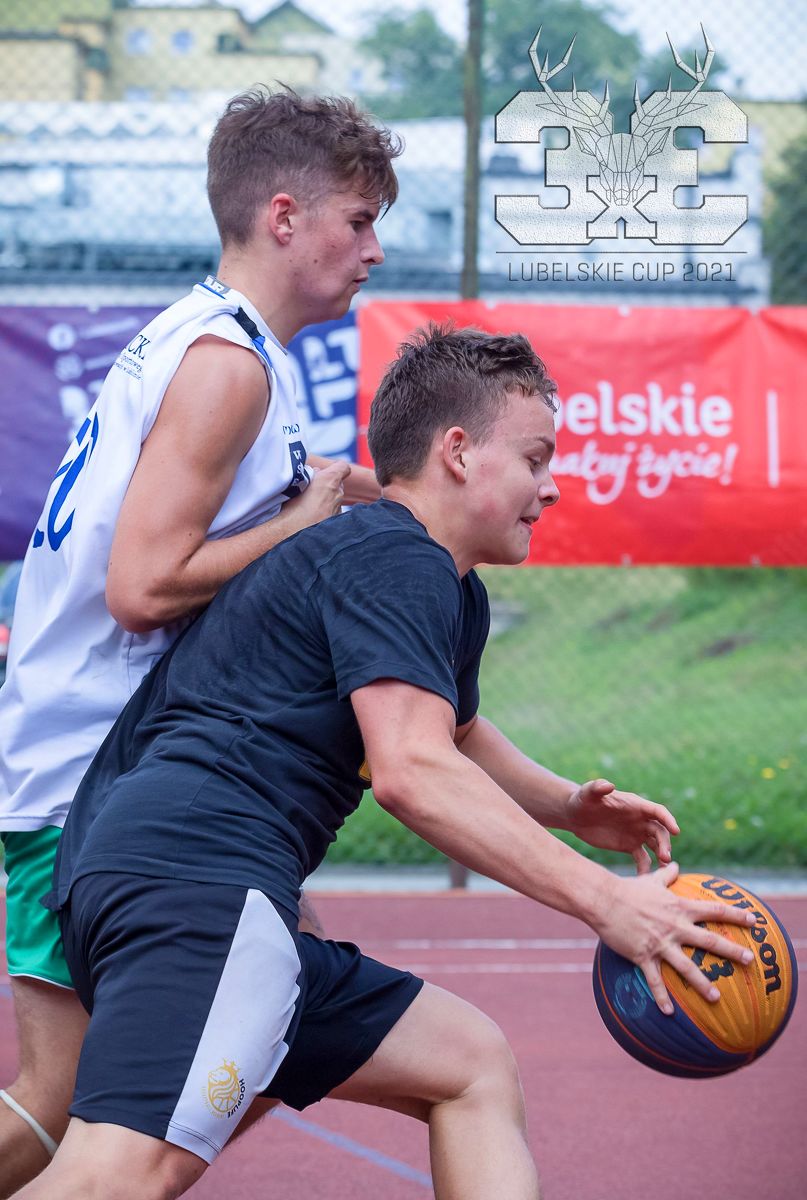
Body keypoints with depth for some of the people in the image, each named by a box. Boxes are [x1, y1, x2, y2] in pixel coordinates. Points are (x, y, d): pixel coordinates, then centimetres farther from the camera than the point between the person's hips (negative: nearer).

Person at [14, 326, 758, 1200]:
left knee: (473, 1067, 13)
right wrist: (602, 900, -18)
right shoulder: (397, 559, -5)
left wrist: (569, 808, 29)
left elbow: (453, 732, 48)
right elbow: (412, 772, -18)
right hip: (196, 873, -11)